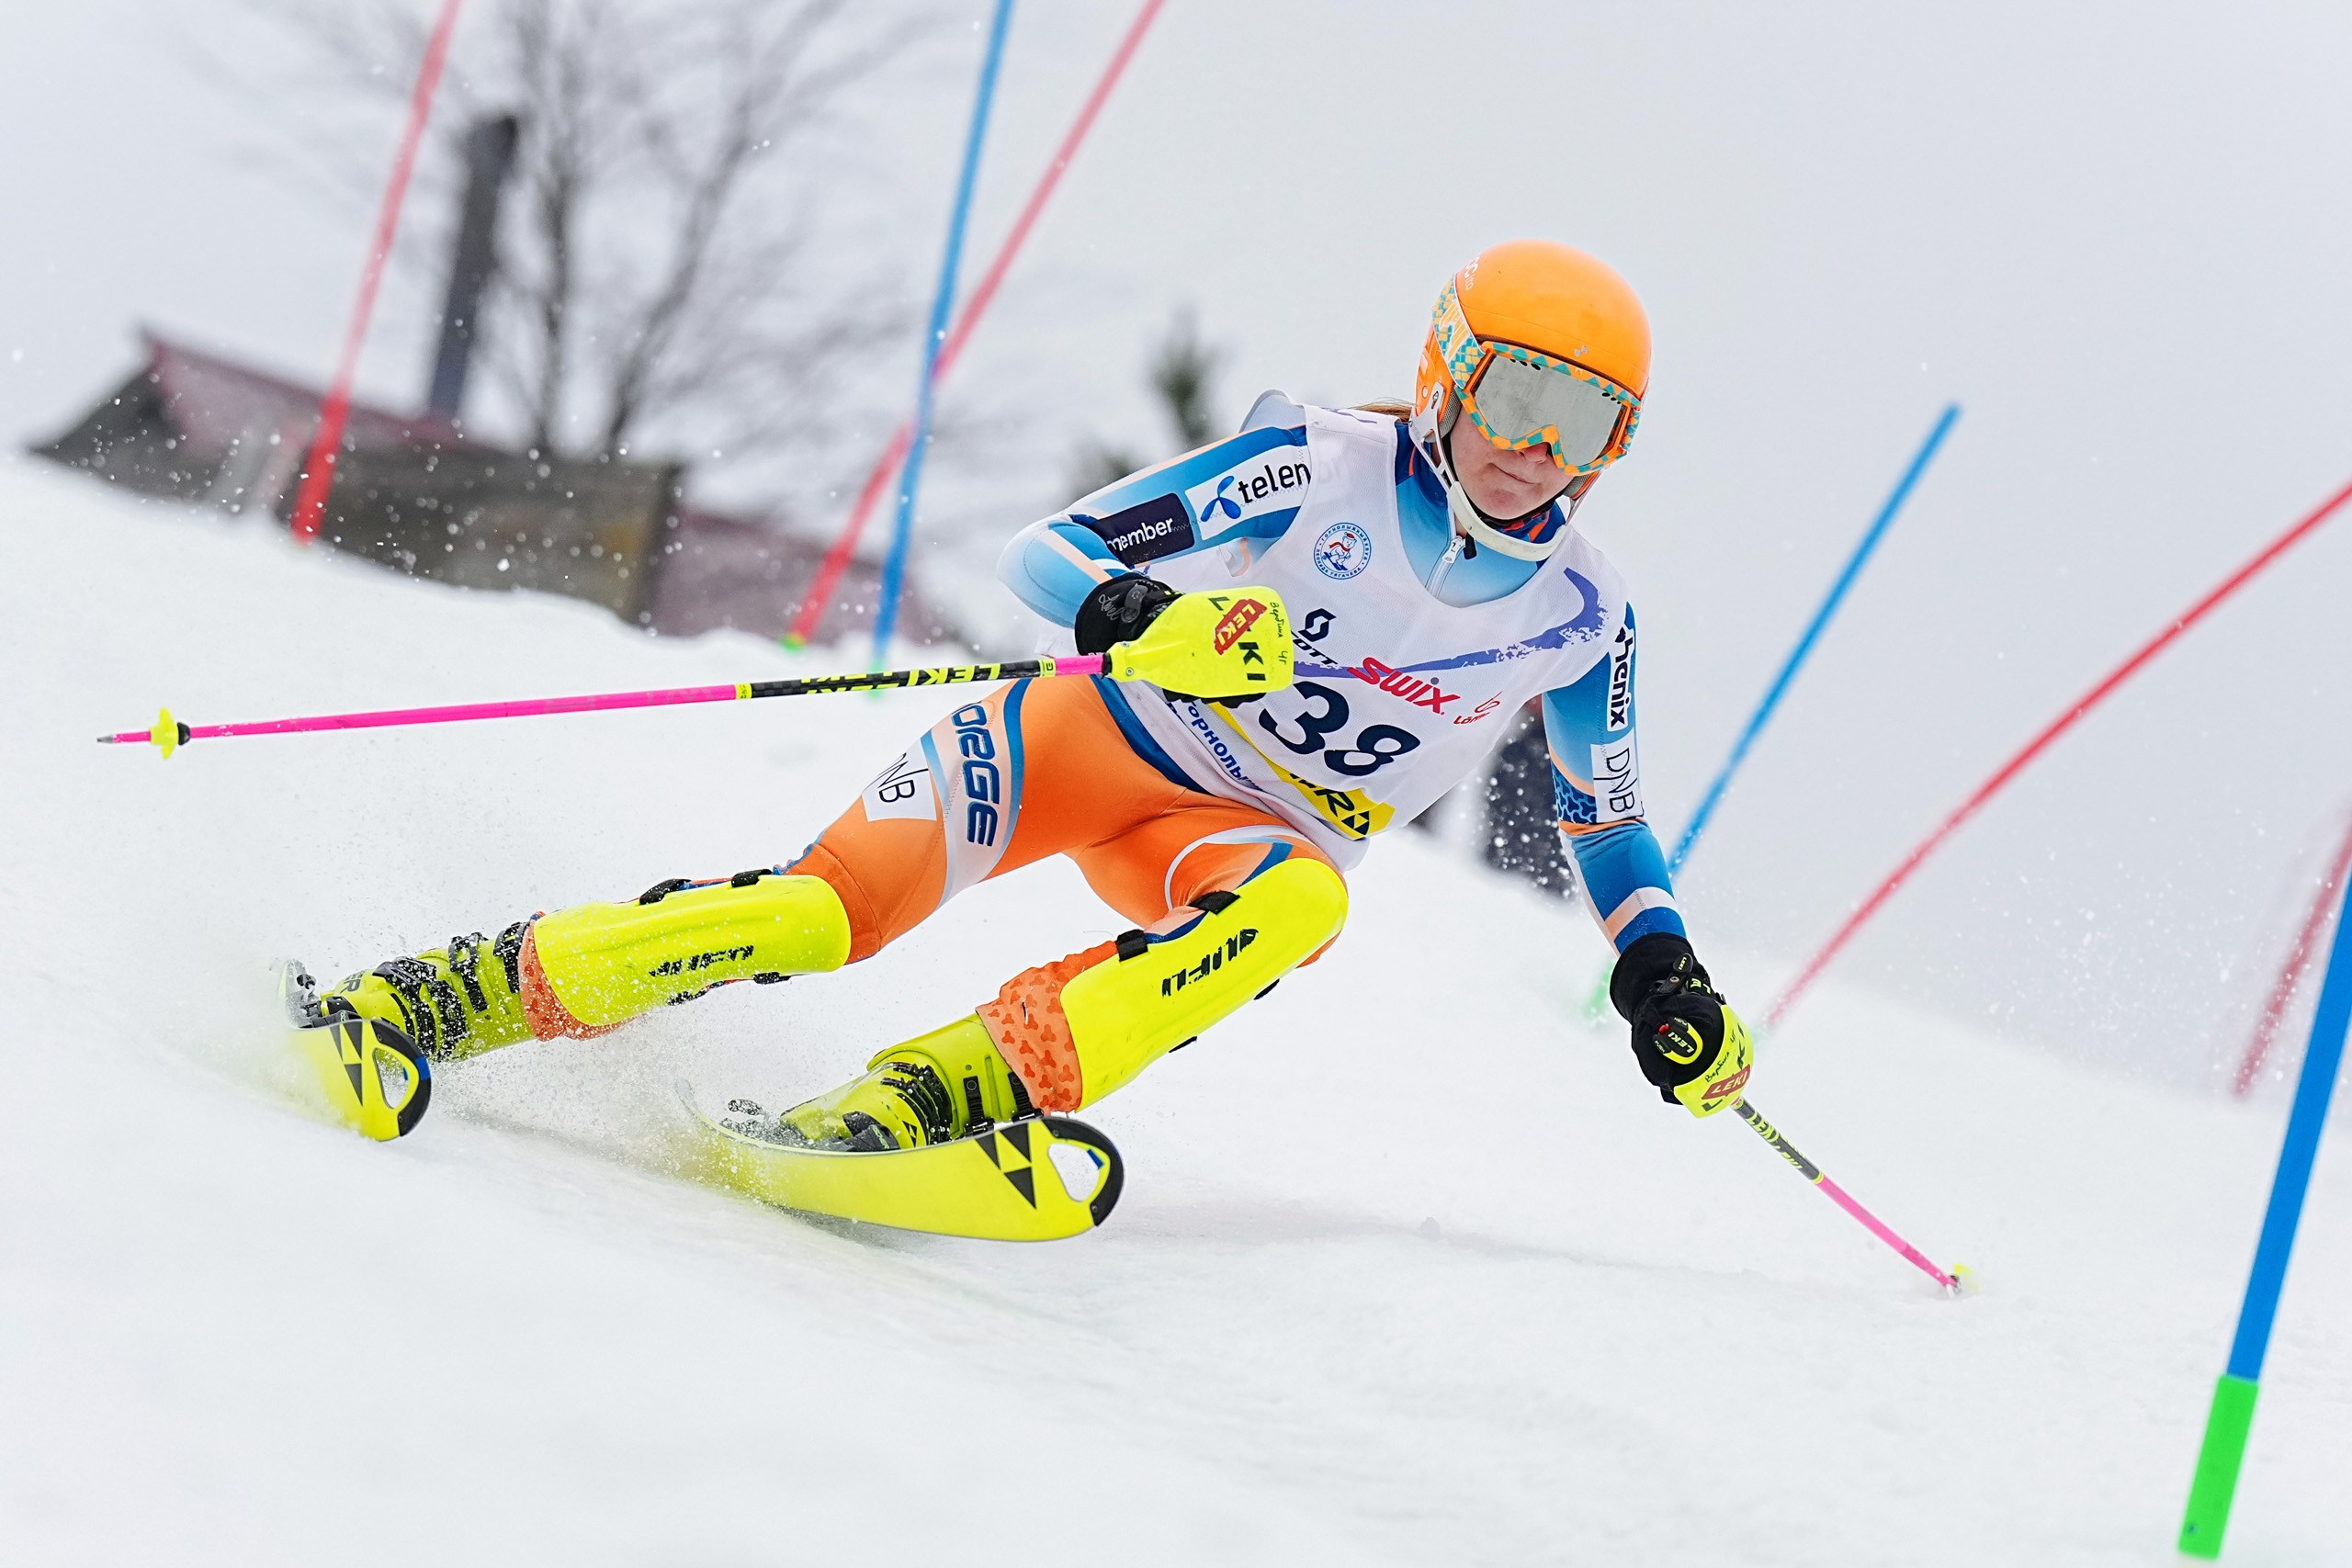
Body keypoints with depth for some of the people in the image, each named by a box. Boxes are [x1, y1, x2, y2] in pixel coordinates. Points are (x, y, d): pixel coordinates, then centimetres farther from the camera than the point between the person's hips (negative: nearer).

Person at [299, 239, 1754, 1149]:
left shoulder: (1580, 615, -4)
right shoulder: (1322, 467, -15)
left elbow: (1607, 814, 14)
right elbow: (1046, 551, -16)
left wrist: (1661, 971, -2)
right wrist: (1123, 607, -39)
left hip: (1253, 833, 2)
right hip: (1109, 729, -2)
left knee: (1297, 903, -36)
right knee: (848, 896, -25)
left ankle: (936, 1094, -41)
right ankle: (474, 987, -15)